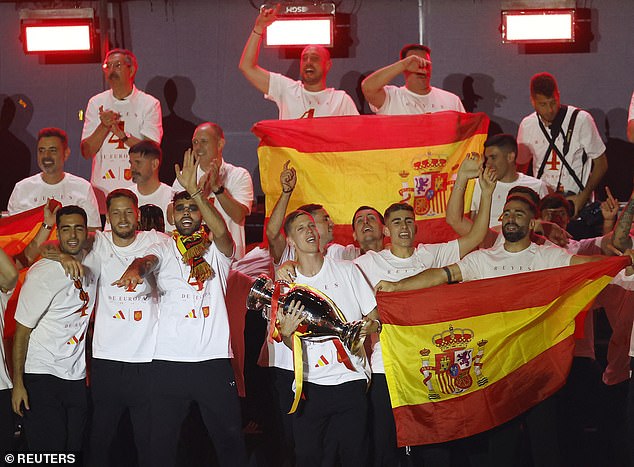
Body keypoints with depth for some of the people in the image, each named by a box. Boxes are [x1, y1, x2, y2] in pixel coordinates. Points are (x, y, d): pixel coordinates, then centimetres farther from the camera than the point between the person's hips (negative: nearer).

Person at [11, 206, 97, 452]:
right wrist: (18, 383, -11)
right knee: (48, 453, -8)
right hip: (41, 375, -5)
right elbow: (22, 331, -9)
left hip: (77, 377, 6)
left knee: (75, 451, 5)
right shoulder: (42, 274, -12)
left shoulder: (93, 266, 4)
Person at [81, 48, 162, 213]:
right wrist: (104, 127, -11)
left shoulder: (150, 104, 3)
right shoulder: (96, 103, 10)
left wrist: (121, 134, -18)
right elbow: (86, 152, 4)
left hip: (138, 188, -2)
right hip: (102, 189, 2)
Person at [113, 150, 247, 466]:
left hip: (214, 360, -1)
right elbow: (147, 261, -11)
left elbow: (220, 231, -14)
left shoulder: (217, 250, 8)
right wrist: (134, 270, -35)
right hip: (168, 360, 1)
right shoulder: (163, 250, 11)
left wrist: (194, 190, -23)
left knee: (230, 439, 4)